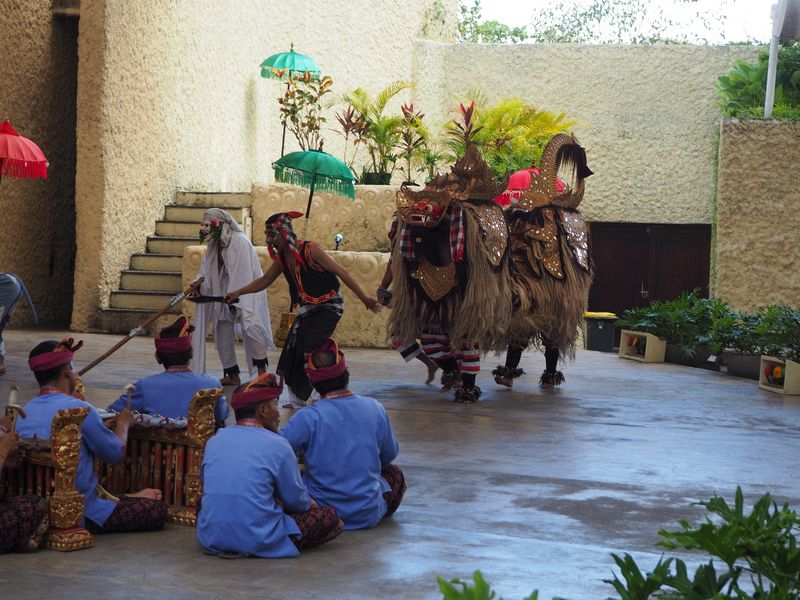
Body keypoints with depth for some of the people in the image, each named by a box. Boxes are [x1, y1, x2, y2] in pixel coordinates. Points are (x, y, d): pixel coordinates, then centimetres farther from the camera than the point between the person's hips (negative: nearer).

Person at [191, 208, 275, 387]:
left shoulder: (239, 241, -17)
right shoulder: (214, 245, 8)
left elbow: (242, 274, -21)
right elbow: (207, 273, 7)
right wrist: (198, 285, -14)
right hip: (224, 295, 8)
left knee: (250, 325, -22)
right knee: (222, 332, 5)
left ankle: (262, 370, -14)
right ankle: (232, 376, 15)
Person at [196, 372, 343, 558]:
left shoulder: (214, 441, 5)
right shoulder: (277, 445, -10)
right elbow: (296, 501, -3)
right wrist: (310, 504, 22)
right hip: (259, 541, -5)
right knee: (331, 517, 3)